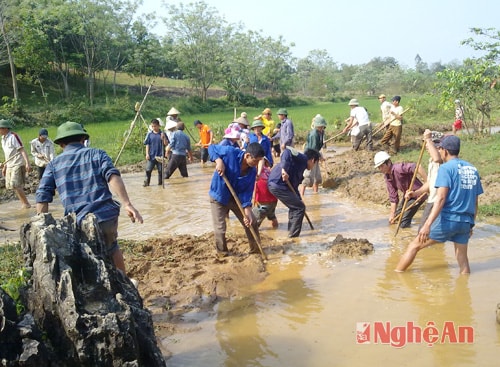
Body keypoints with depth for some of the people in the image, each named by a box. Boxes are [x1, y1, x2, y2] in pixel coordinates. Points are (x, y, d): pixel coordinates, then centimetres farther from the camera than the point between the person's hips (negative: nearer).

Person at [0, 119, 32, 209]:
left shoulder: (13, 137, -13)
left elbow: (22, 150, -18)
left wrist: (27, 163, -26)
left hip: (18, 165, -9)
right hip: (9, 166, 9)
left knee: (15, 185, -14)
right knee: (9, 186, 9)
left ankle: (26, 204, -3)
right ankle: (23, 203, 16)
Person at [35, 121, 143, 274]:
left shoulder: (54, 164, 14)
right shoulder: (97, 154, 12)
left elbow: (42, 198, 5)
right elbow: (113, 176, -7)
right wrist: (127, 204, -17)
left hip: (79, 222, -1)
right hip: (107, 215, 1)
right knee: (112, 247, 28)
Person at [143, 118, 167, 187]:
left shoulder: (162, 134, 0)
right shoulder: (149, 134, 2)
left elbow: (166, 144, -4)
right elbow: (147, 144, 3)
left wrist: (163, 137, -21)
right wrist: (147, 154, -3)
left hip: (160, 155, 0)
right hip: (151, 155, 0)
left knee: (160, 170, 7)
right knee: (148, 170, -4)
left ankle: (160, 182, 19)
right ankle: (146, 182, 5)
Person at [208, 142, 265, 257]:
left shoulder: (252, 171, -12)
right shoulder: (230, 152, -25)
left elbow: (247, 192, -11)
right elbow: (212, 147, -12)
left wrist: (247, 211, -22)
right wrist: (218, 160, -30)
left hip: (237, 198, 5)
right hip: (218, 197, -4)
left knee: (252, 223, 8)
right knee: (220, 229, -6)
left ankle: (256, 249, 28)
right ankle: (223, 254, 17)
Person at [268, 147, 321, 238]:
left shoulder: (301, 165, 25)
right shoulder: (303, 158, -2)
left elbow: (294, 186, 28)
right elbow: (287, 151, -20)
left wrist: (299, 200, 31)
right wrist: (284, 168, -31)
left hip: (275, 184, 10)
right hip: (278, 185, -10)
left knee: (294, 207, 24)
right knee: (300, 208, -2)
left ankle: (291, 233, 31)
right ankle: (293, 235, 4)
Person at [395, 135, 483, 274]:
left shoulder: (446, 168, -7)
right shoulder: (473, 170, 12)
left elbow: (441, 198, -18)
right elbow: (475, 203, 15)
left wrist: (427, 224, -23)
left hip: (448, 219, -6)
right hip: (466, 223, 6)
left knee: (414, 245, 5)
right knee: (462, 258, 16)